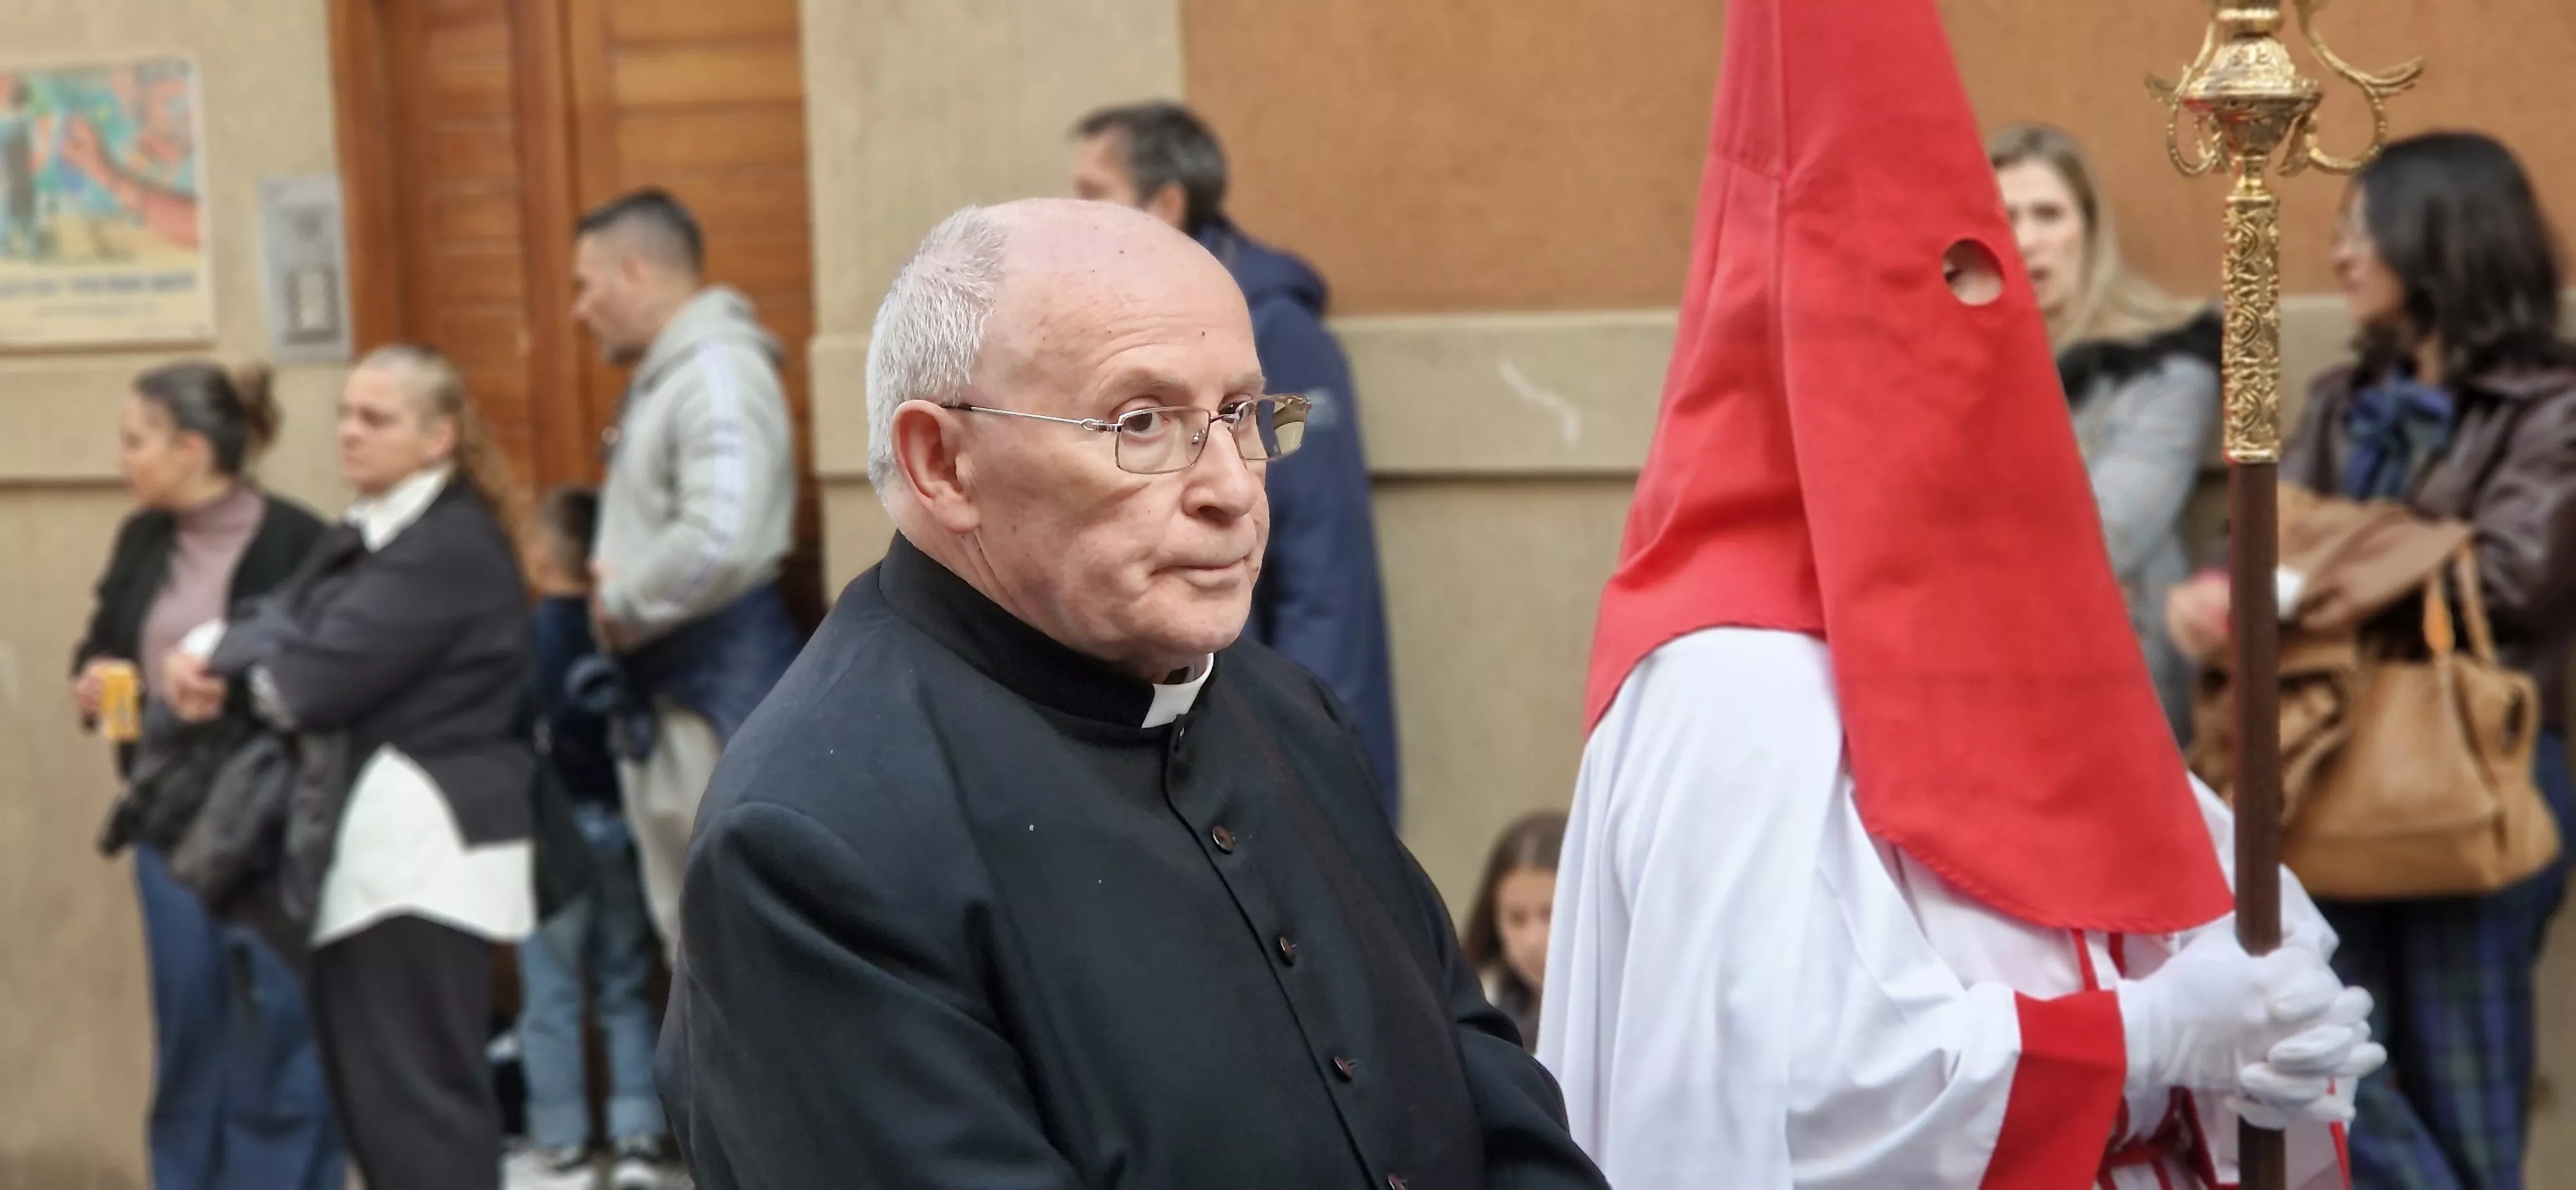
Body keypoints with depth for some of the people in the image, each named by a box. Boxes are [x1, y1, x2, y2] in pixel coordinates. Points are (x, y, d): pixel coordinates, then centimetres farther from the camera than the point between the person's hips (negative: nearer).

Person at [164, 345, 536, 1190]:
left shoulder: (452, 547, -15)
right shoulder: (358, 537, 18)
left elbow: (322, 680, -20)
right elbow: (284, 624, 7)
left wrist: (225, 674, 0)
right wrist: (209, 656, -15)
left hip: (424, 840, -10)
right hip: (365, 839, 10)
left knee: (415, 1086, -7)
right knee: (367, 1083, 13)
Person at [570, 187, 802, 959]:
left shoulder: (718, 371, -16)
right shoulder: (658, 378, 15)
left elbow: (719, 541, -28)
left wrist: (623, 605, -13)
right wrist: (613, 589, 1)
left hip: (721, 674, -10)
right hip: (662, 679, 10)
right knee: (687, 919, 18)